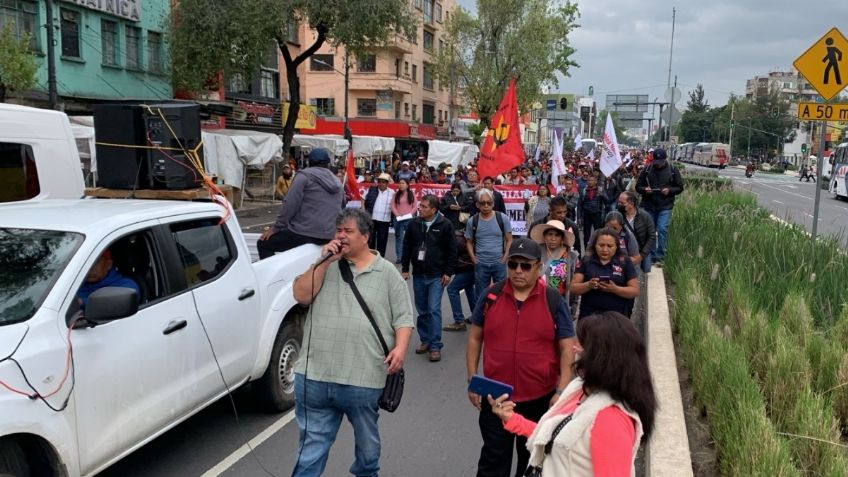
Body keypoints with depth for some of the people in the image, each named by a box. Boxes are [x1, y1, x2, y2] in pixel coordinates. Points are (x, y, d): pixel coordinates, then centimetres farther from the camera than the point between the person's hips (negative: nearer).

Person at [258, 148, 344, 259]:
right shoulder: (338, 183, 18)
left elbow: (290, 205, -8)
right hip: (330, 238, 6)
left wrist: (276, 228, -2)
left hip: (305, 234, -6)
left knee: (263, 244, 8)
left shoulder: (304, 175, 0)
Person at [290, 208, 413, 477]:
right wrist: (325, 262, -10)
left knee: (366, 440, 21)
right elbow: (301, 296, -5)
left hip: (363, 379, -1)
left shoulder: (387, 272, 3)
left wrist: (400, 347, -15)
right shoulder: (324, 265, 8)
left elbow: (403, 316, 1)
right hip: (314, 376, 1)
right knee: (312, 445, 10)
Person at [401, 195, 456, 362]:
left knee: (434, 309, -9)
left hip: (437, 276, -4)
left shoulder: (445, 225, -8)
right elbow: (407, 246, 9)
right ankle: (425, 340, 25)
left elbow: (452, 250, -5)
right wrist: (405, 269, 6)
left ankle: (435, 346, -1)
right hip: (418, 274, 4)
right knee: (422, 310, 11)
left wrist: (448, 272, -7)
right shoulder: (414, 224, 2)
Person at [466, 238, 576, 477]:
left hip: (540, 400, 0)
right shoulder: (490, 296, -3)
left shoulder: (554, 301, -6)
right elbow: (475, 338, 5)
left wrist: (561, 392, -11)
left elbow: (567, 349, -4)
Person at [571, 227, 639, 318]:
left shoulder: (625, 262, 2)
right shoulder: (586, 261, 4)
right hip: (589, 315, 1)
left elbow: (635, 291, 0)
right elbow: (573, 288, 1)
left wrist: (615, 289, -18)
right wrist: (588, 285, -19)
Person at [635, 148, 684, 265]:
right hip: (649, 206, 2)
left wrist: (670, 190, -14)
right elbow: (638, 186, 6)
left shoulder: (673, 171, -1)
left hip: (665, 207, -2)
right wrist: (644, 189, -15)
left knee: (662, 229, -13)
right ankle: (651, 257, 21)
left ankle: (660, 257, -4)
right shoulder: (647, 170, 1)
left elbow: (680, 187, 5)